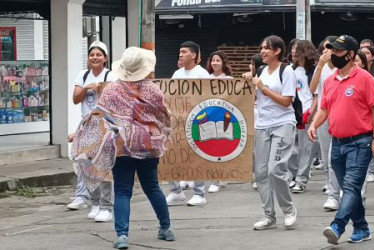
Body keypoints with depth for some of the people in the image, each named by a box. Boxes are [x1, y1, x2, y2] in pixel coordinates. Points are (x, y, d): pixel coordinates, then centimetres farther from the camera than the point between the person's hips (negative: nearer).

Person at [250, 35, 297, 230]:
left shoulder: (286, 71, -6)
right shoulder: (263, 71, 13)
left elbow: (286, 101, -11)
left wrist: (263, 88, -11)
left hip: (282, 125, -7)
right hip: (262, 126, 7)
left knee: (275, 170, -15)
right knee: (261, 171, 3)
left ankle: (289, 210, 5)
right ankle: (269, 216, 12)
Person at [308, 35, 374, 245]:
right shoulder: (330, 81, 11)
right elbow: (324, 109, 18)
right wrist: (314, 125, -1)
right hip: (337, 143, 7)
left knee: (351, 186, -15)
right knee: (349, 188, 12)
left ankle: (337, 227, -27)